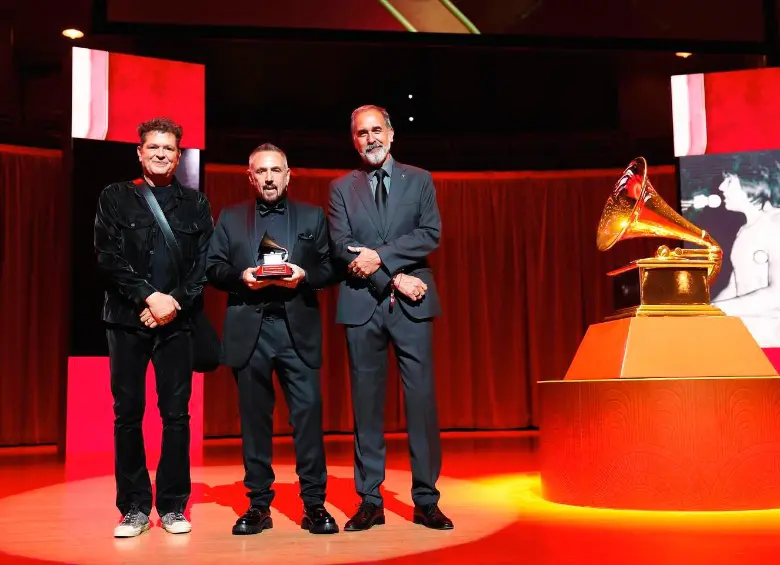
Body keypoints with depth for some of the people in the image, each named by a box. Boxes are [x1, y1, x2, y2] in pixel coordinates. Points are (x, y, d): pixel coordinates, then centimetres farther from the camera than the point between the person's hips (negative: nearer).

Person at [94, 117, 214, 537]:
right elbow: (108, 256, -3)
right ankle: (135, 508, 12)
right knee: (128, 414, 2)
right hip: (127, 319, 0)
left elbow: (204, 265, 4)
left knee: (176, 414, 1)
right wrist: (149, 297, -12)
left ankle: (173, 507, 11)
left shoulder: (195, 204, 11)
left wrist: (174, 302, -9)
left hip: (176, 320, 1)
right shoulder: (115, 198, 7)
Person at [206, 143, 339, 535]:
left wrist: (304, 275, -11)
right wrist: (241, 276, -11)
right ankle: (259, 505, 15)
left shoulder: (313, 216, 13)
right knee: (254, 417, 6)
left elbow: (329, 268, 8)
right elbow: (213, 268, 8)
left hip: (298, 330, -1)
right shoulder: (230, 218, 14)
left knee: (308, 411, -6)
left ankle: (314, 505, 3)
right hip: (249, 330, 1)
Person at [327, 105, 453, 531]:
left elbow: (430, 235, -2)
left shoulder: (419, 180, 10)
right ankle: (369, 502, 12)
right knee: (366, 403, 4)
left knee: (421, 400, -1)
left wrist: (380, 256, -14)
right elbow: (340, 249, -1)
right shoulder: (341, 188, 11)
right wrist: (393, 279, -10)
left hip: (411, 305, 0)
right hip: (362, 304, 1)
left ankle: (426, 501, 8)